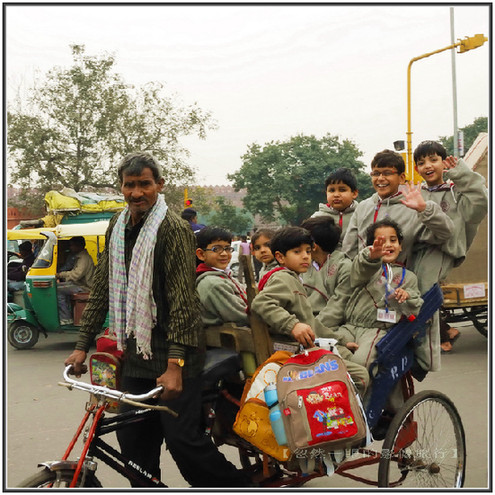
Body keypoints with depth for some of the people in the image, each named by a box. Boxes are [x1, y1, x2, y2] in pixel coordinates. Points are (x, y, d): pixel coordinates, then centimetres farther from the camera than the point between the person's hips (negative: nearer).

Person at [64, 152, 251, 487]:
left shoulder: (173, 229, -12)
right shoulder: (118, 227, 10)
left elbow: (182, 299, -17)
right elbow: (103, 289, 14)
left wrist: (174, 363, -23)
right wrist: (83, 345, 11)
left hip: (171, 351, -7)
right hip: (137, 351, 7)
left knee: (182, 438, -7)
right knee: (132, 442, 9)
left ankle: (236, 487, 13)